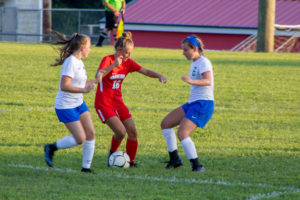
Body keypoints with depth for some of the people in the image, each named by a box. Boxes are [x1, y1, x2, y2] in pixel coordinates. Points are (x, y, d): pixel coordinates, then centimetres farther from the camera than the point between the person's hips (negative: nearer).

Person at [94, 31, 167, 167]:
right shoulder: (108, 60, -15)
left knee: (132, 131, -2)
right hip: (103, 103, -7)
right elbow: (98, 75, -32)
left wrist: (159, 76, -16)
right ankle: (112, 154, 10)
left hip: (118, 102, 7)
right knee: (121, 131, -18)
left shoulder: (128, 63, 3)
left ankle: (131, 161, 12)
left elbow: (146, 72, 2)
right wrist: (114, 65, -43)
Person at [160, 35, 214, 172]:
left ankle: (197, 166, -19)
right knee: (165, 124, 9)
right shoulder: (194, 63, 15)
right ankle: (174, 159, 14)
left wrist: (191, 81, -47)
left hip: (203, 104, -10)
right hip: (192, 104, 10)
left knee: (182, 134, -22)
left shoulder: (203, 62, -13)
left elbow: (208, 81, -31)